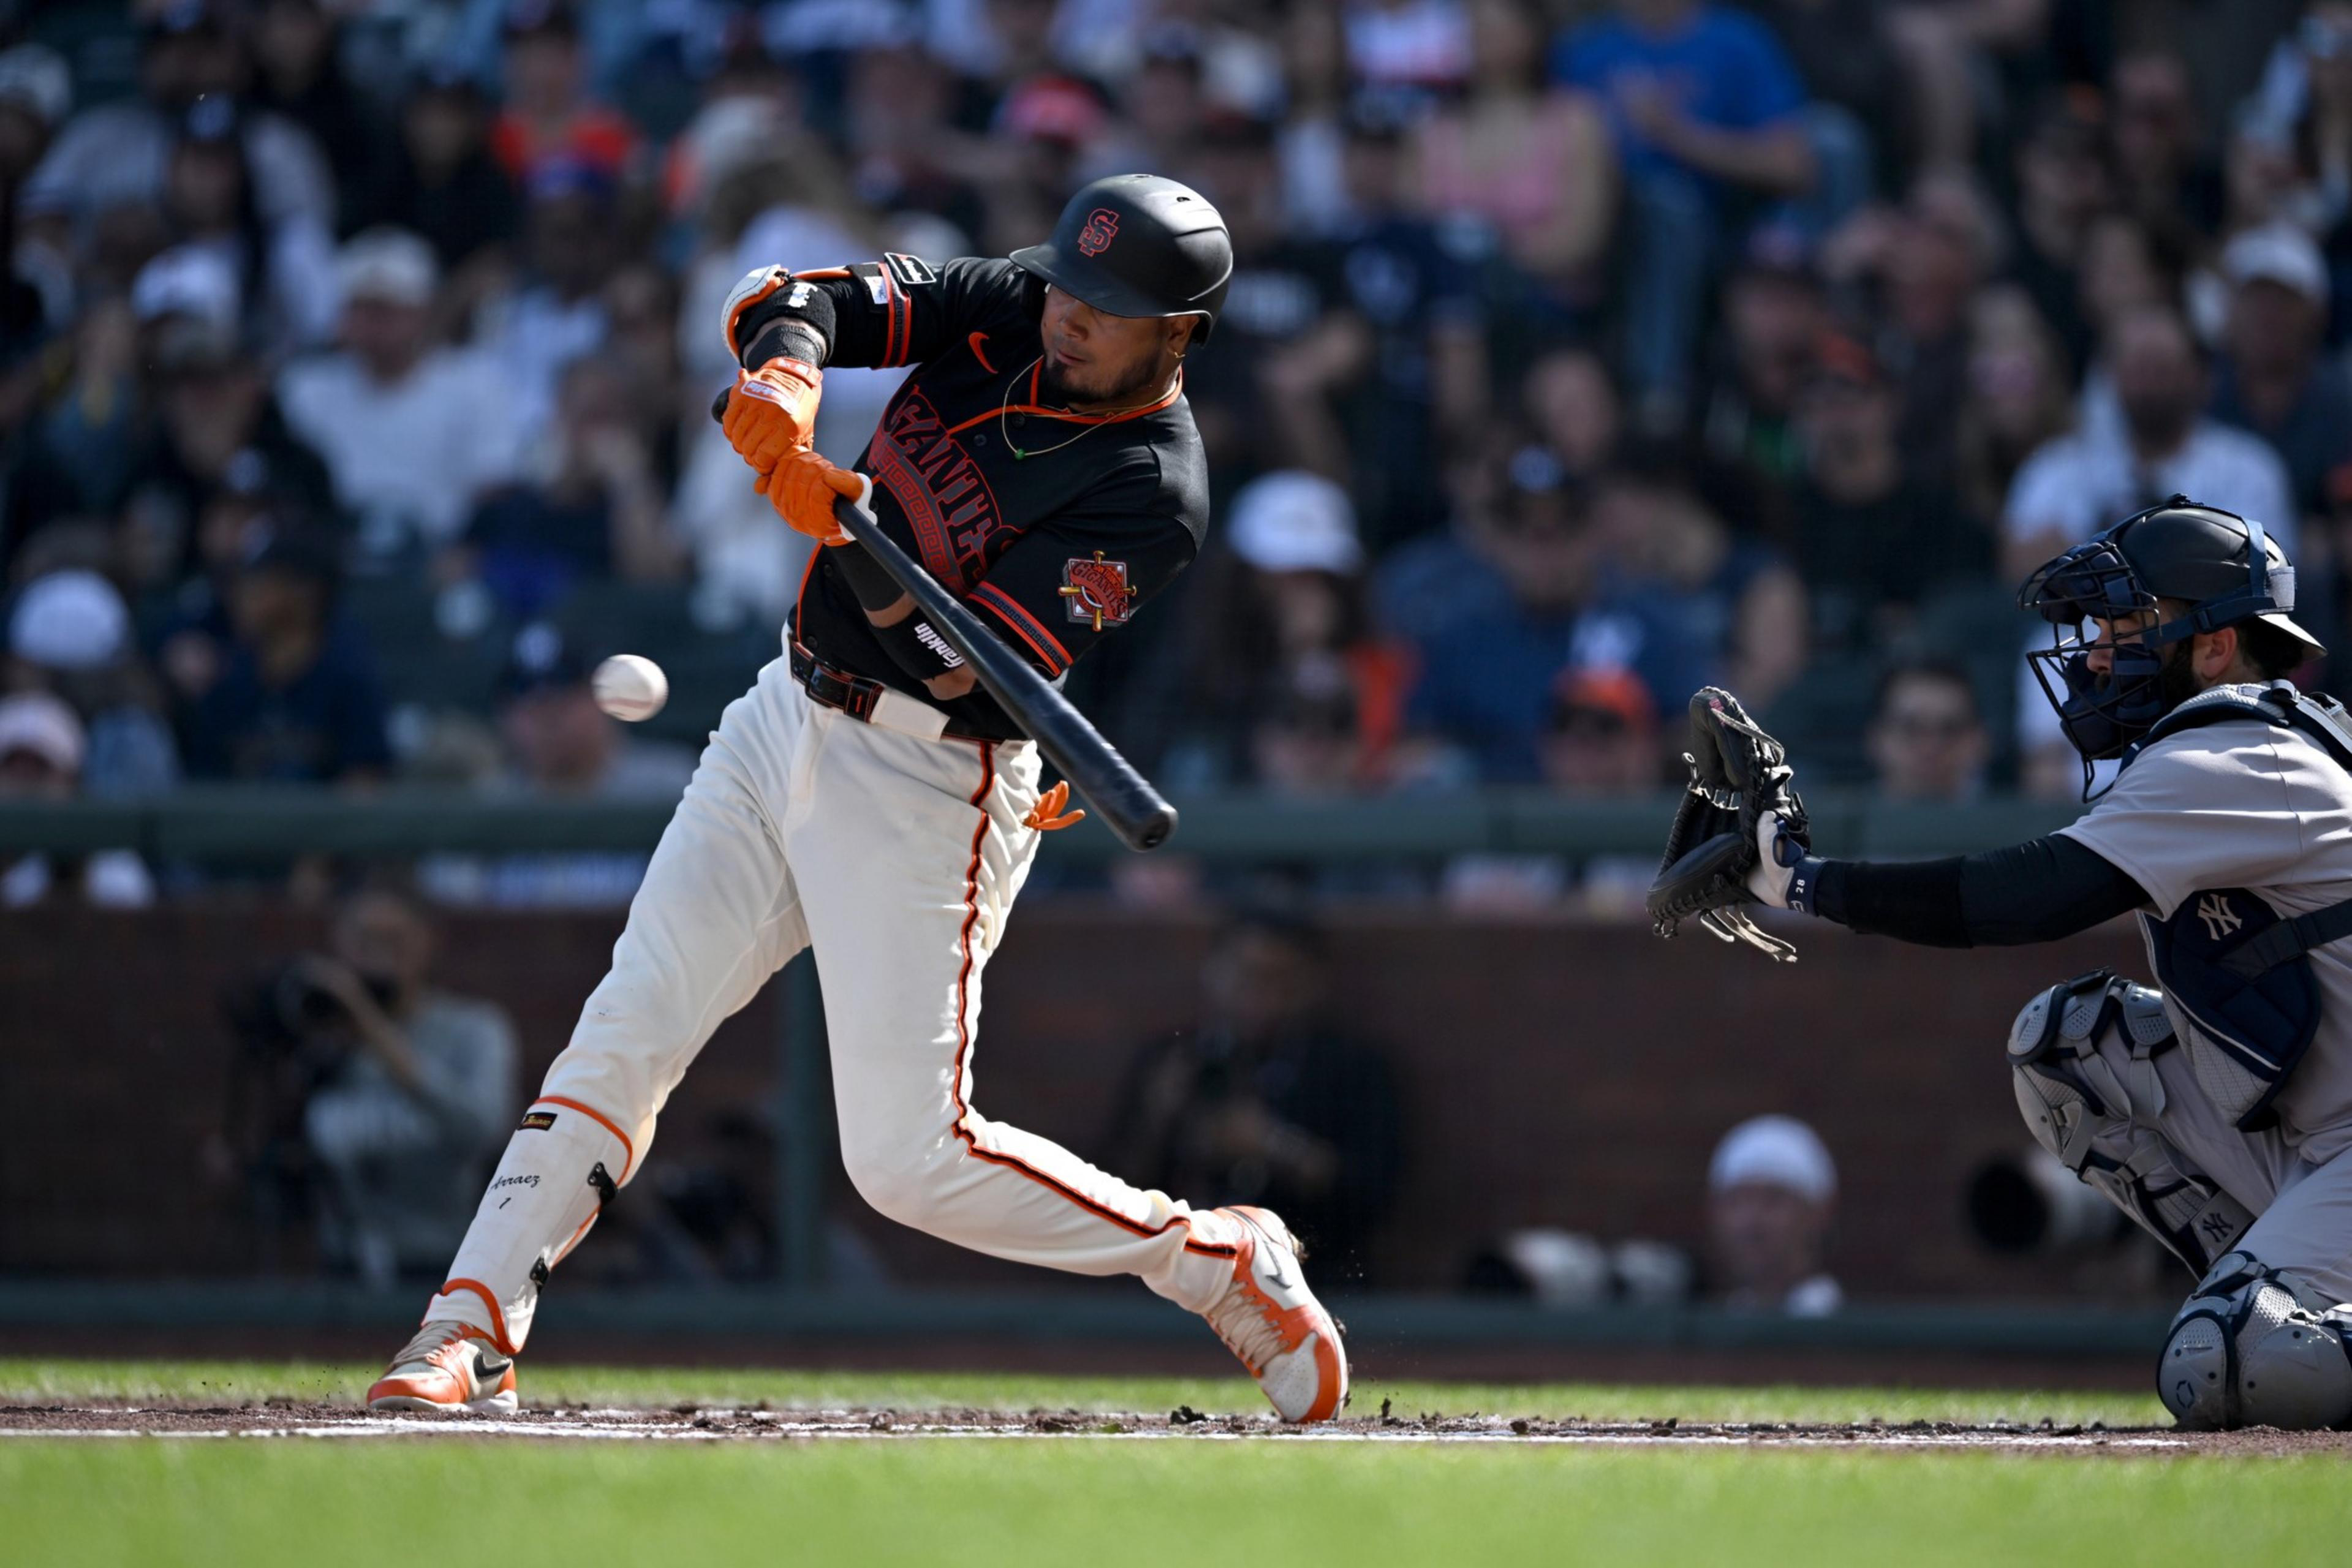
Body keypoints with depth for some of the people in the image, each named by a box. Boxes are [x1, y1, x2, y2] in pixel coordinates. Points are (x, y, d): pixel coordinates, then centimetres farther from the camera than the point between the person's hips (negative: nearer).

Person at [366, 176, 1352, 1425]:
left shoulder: (1150, 496, -20)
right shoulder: (1006, 311, -1)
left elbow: (958, 670, -24)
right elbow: (792, 303, -4)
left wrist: (850, 536, -37)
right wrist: (788, 366, -27)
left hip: (923, 788, -6)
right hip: (788, 716, 6)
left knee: (911, 1160, -8)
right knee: (624, 1031, -2)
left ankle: (1219, 1262, 8)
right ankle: (474, 1331, 1)